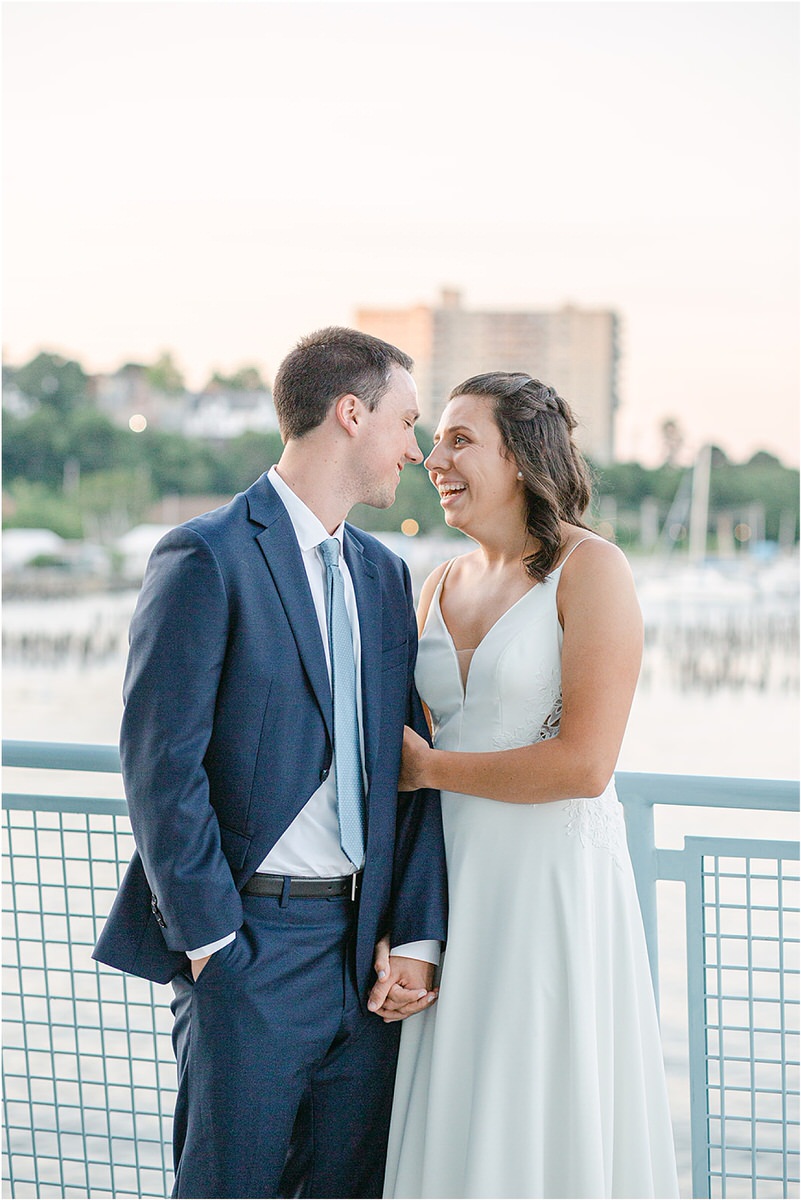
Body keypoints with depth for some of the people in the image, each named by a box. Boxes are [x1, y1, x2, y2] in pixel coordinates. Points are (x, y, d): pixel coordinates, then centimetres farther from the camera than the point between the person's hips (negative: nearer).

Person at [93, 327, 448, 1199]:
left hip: (365, 942, 7)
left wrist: (416, 939, 3)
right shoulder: (206, 558, -10)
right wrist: (211, 943, -13)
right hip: (251, 939, -6)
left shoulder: (383, 573, 13)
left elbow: (411, 765, 11)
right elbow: (161, 768, -13)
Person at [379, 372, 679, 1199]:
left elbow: (584, 763, -17)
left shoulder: (590, 569, -9)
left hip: (556, 875, -6)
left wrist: (430, 767, -7)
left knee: (548, 1126, 3)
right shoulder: (441, 586, 10)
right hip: (456, 884, 6)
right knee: (454, 1126, 12)